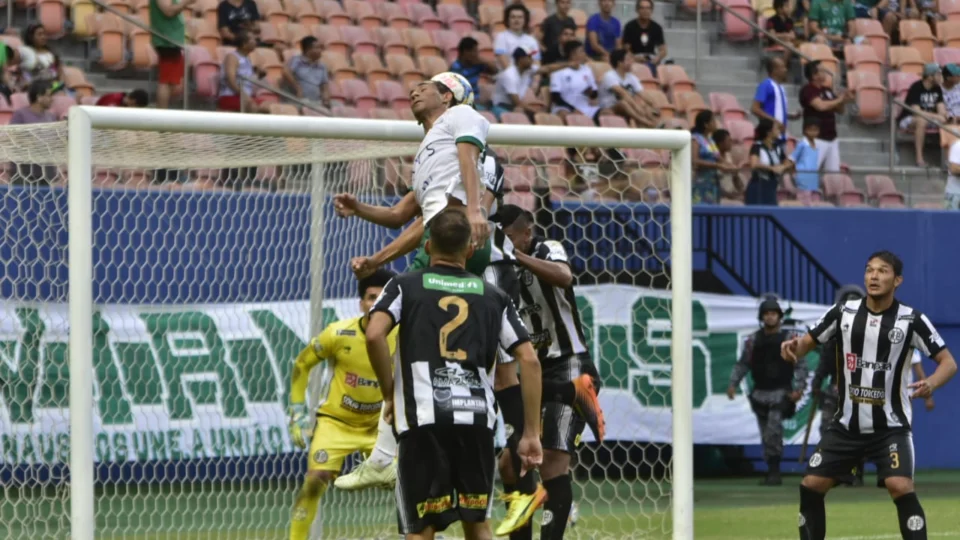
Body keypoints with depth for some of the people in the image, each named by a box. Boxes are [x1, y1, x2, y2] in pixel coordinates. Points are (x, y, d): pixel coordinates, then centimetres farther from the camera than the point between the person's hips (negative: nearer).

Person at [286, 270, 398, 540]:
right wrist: (298, 413, -4)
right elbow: (302, 365, -2)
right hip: (335, 420, -2)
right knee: (315, 479, -20)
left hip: (379, 424, 2)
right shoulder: (339, 334, -17)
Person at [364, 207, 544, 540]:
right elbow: (529, 360, 8)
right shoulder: (493, 297, 17)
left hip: (423, 417, -2)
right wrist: (531, 434, 10)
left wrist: (389, 393, 5)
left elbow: (374, 335, -8)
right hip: (477, 418, 2)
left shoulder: (405, 286, 11)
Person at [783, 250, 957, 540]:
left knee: (900, 486, -24)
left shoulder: (912, 320, -10)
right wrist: (793, 347, -17)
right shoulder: (843, 313, -2)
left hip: (890, 426, -4)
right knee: (811, 486, 1)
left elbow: (948, 362, -8)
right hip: (847, 425, 4)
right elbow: (807, 343, 8)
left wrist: (930, 384, -30)